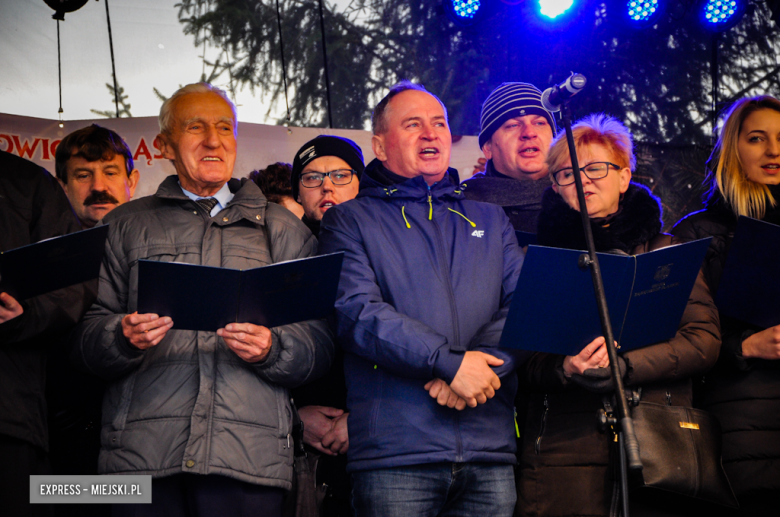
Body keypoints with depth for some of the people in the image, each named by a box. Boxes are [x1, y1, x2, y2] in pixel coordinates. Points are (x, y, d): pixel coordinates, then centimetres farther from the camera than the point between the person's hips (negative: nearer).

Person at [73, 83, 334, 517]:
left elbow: (320, 344, 10)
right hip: (143, 449, 0)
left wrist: (271, 348, -10)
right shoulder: (126, 226, 18)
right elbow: (89, 341, 12)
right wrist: (124, 336, -9)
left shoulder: (283, 228, 17)